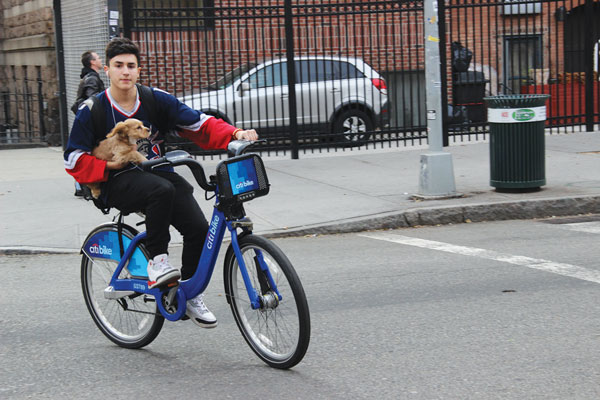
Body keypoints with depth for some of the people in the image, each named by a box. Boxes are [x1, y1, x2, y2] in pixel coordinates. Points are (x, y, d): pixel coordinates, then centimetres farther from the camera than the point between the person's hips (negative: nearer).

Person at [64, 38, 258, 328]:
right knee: (162, 190, -38)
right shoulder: (92, 111, -3)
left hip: (158, 171, 3)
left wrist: (235, 134, -17)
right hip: (118, 183, -3)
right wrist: (108, 165, -16)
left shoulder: (156, 99, 1)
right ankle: (156, 260, -21)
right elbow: (74, 159, 0)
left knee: (199, 228, -18)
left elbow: (199, 124, -1)